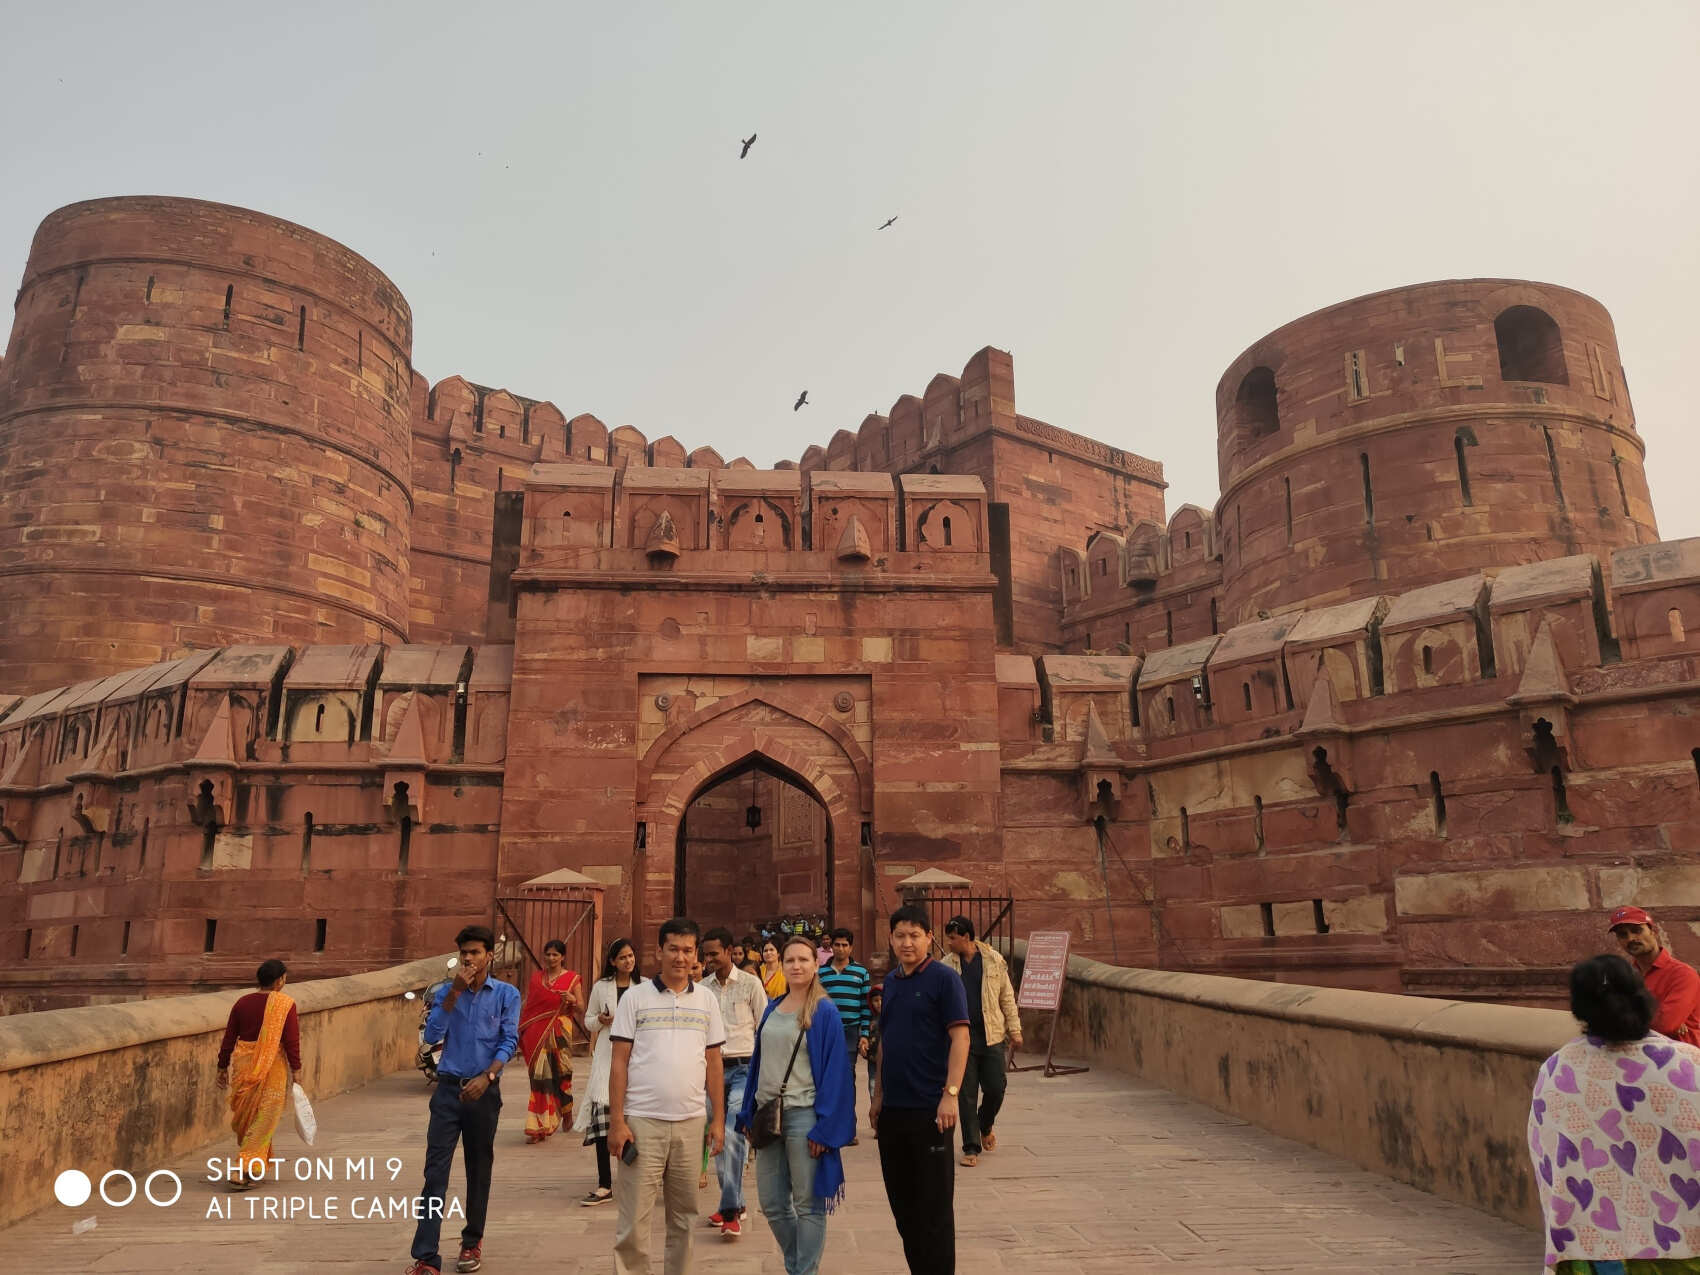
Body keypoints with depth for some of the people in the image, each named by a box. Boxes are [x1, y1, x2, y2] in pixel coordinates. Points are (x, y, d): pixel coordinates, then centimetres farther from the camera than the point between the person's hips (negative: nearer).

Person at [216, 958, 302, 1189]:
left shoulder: (242, 1002, 2)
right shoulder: (285, 1004, -10)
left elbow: (229, 1038, 6)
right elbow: (291, 1041, -11)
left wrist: (223, 1067, 16)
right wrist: (296, 1070, -4)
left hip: (244, 1065, 5)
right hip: (271, 1066, -5)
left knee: (246, 1115, 18)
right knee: (263, 1119, 4)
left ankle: (256, 1167, 31)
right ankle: (245, 1170, -2)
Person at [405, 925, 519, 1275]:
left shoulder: (507, 994, -1)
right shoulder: (447, 991, 5)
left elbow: (509, 1041, -5)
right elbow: (432, 1034, -7)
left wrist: (487, 1076, -18)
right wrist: (455, 991, -13)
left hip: (484, 1090, -1)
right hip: (448, 1088, 1)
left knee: (479, 1170, 12)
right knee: (435, 1170, -4)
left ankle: (472, 1241, 28)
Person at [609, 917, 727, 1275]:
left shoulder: (707, 999, 6)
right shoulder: (636, 998, -2)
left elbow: (714, 1063, 10)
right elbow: (619, 1063, -2)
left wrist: (718, 1119, 5)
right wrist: (616, 1121, -7)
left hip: (691, 1122, 3)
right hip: (642, 1121, -3)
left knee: (683, 1216, 13)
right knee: (633, 1220, 2)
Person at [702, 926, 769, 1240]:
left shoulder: (750, 984, -3)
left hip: (743, 1067, -4)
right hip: (713, 1068, 4)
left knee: (732, 1135, -16)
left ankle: (730, 1212, -13)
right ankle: (734, 1203, 23)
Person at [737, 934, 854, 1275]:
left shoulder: (825, 1012, -8)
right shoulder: (772, 1010, 9)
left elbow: (835, 1071, -11)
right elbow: (758, 1061, 14)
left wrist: (824, 1127, -14)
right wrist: (749, 1114, 12)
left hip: (804, 1116, -6)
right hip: (768, 1115, 6)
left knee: (807, 1204, 3)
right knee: (771, 1204, 13)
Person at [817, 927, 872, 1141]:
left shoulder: (860, 973, 6)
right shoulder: (820, 973, 9)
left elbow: (866, 1006, 5)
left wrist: (864, 1035, -2)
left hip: (850, 1032, -1)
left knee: (847, 1077, -3)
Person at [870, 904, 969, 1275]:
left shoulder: (943, 978, -9)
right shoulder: (891, 981, 11)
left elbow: (960, 1038, -14)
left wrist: (951, 1094, -21)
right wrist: (878, 1094, 15)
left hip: (930, 1108, -7)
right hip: (893, 1107, 7)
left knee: (934, 1203, 3)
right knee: (901, 1199, 14)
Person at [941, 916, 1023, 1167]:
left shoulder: (994, 960, 1)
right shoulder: (947, 966, 1)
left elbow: (1007, 996, 7)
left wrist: (1014, 1029, 4)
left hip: (992, 1036, 0)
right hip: (962, 1038, 0)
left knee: (996, 1088, 1)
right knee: (967, 1094, 1)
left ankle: (986, 1126, 32)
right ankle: (971, 1147, 13)